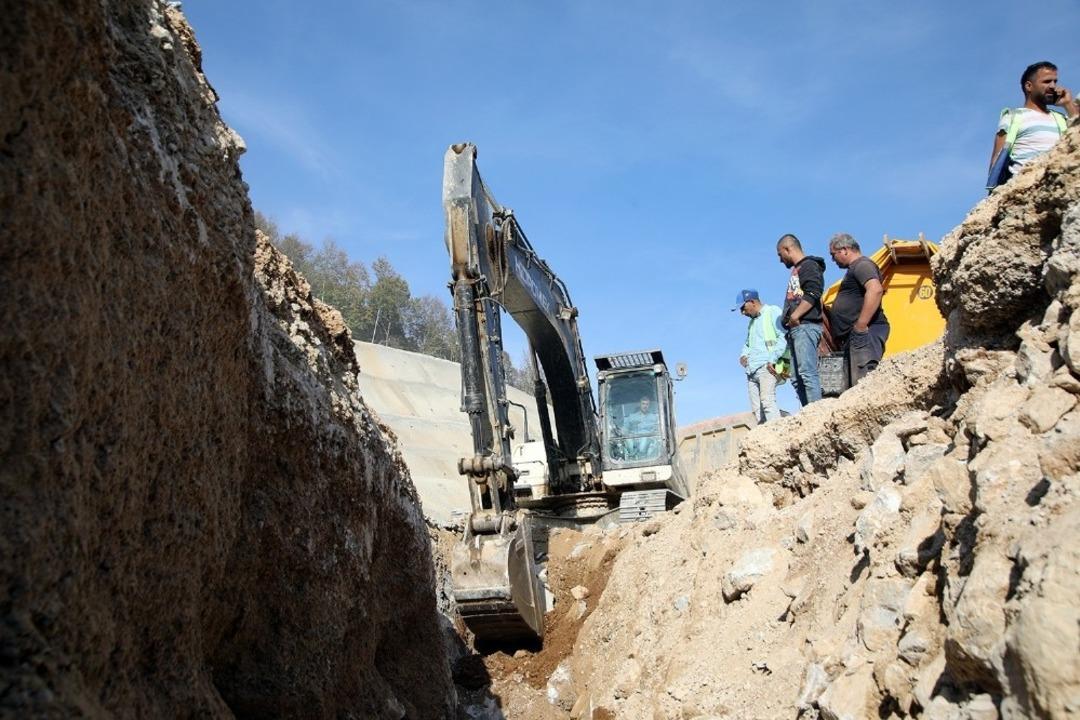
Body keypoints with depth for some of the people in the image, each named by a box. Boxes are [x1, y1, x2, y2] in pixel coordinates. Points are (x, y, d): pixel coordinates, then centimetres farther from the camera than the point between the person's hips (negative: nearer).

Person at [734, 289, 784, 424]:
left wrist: (772, 359, -15)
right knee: (756, 409, -3)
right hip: (752, 370, 8)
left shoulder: (773, 312, 5)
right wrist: (743, 355, 13)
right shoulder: (752, 322, 30)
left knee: (767, 401, -24)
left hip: (766, 367, -8)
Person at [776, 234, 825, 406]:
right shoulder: (797, 270, 27)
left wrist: (794, 316, -18)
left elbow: (813, 294, -17)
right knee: (797, 378, 5)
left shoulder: (809, 265, -2)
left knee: (807, 373, -17)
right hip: (796, 329, 10)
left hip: (805, 326, -10)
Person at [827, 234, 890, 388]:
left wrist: (860, 326, -27)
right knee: (853, 386, 7)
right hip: (853, 336, 11)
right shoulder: (855, 268, 27)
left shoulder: (862, 264, -6)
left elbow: (876, 290, -24)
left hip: (864, 333, -11)